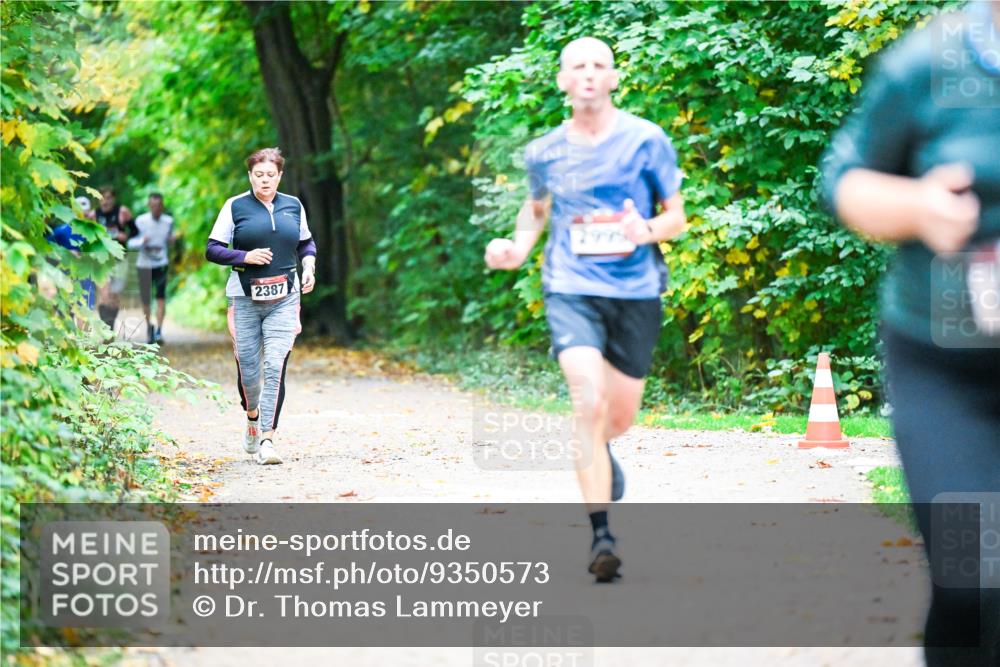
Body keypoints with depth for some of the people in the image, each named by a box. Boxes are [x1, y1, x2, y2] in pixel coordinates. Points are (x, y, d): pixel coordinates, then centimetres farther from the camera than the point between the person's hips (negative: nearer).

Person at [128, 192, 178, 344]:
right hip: (144, 264, -1)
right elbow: (130, 243, -5)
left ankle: (159, 331, -16)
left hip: (161, 264, 1)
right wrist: (142, 241, -25)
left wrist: (172, 239, -8)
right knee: (146, 300, 5)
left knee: (161, 297, -13)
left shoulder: (168, 221, 1)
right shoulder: (140, 221, -7)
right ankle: (149, 326, 30)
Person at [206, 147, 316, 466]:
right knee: (248, 367, 3)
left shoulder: (293, 206, 10)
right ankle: (253, 416, 36)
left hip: (284, 299, 1)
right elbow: (212, 249, 0)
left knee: (275, 367, -12)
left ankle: (267, 439, -14)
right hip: (244, 299, -1)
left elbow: (306, 243, 24)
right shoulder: (235, 206, 1)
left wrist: (309, 266, 4)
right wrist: (245, 256, -15)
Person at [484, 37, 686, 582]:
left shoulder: (646, 141, -2)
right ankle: (600, 532, -20)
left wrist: (648, 230, -20)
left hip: (636, 291, 1)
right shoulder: (544, 152, 5)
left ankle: (598, 454, 50)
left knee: (620, 416, 11)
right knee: (589, 402, -21)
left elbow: (677, 216, 3)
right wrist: (519, 248, 6)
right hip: (571, 289, 0)